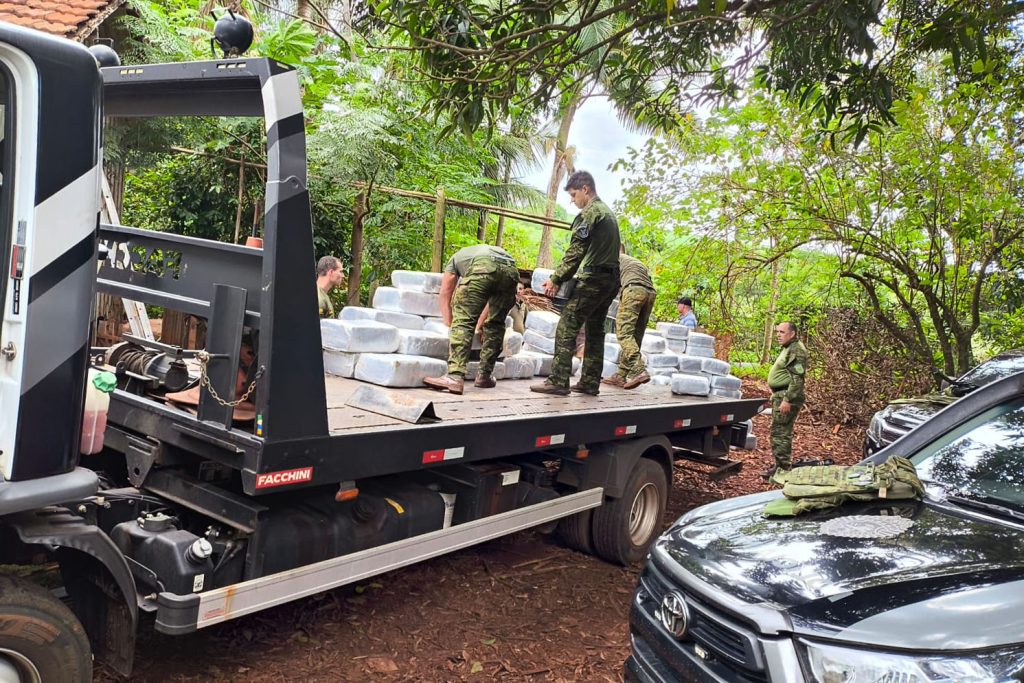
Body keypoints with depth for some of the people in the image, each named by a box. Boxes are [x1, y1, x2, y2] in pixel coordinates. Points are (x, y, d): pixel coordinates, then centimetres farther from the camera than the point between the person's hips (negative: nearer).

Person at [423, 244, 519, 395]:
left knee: (463, 321, -3)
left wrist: (450, 322, 43)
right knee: (495, 325, 19)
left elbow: (445, 294, 34)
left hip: (482, 268, -4)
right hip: (511, 269, 4)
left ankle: (455, 377, -16)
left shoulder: (456, 258, 38)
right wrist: (481, 322, 53)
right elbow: (493, 299, 46)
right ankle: (484, 376, 19)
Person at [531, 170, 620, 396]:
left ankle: (558, 382, -12)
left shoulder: (590, 212, -8)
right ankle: (590, 383, 12)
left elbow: (576, 251, -14)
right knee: (595, 330, 11)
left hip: (594, 278, -10)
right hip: (611, 280, 10)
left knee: (566, 328, -9)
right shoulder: (608, 212, 21)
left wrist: (556, 279, -10)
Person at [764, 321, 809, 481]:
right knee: (779, 432, 16)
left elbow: (797, 378, -22)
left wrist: (787, 400, -25)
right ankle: (779, 466, 24)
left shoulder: (797, 350, -15)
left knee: (780, 433, -10)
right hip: (780, 396, 11)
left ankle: (783, 469, -6)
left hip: (787, 397, -11)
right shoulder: (788, 349, 19)